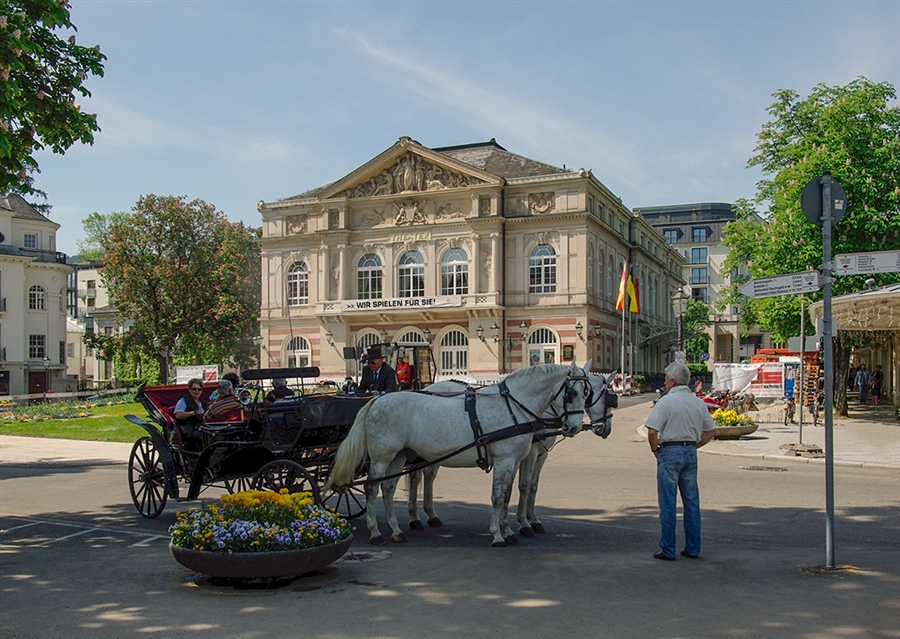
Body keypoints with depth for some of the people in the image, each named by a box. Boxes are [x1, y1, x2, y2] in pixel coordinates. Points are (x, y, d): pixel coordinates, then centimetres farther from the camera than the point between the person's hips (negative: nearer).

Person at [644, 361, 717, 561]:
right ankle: (693, 548, 17)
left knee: (668, 503, 1)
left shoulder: (666, 401, -11)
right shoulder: (698, 402, 6)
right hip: (690, 451, 5)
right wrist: (694, 446, 14)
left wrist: (655, 449, -3)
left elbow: (652, 432, -19)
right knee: (692, 502, 12)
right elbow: (711, 431, 12)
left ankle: (668, 550, 6)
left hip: (670, 451, -5)